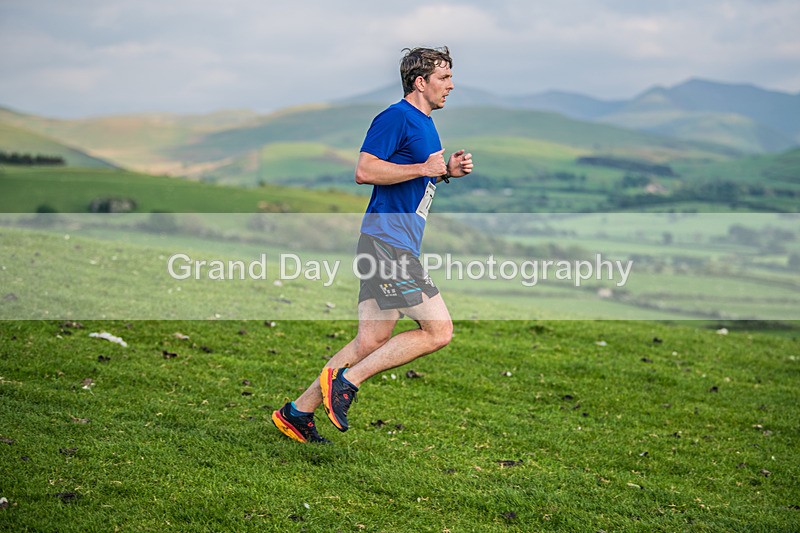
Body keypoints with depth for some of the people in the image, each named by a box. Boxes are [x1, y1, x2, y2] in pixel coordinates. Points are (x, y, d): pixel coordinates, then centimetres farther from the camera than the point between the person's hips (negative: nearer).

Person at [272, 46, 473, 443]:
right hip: (386, 241, -10)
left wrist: (448, 171, 14)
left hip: (400, 245, 10)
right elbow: (365, 171, -18)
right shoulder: (396, 117, -9)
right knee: (439, 330, -11)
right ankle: (345, 380, -5)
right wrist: (425, 169, -16)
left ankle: (298, 412, 12)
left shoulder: (425, 124, 21)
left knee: (371, 342, 7)